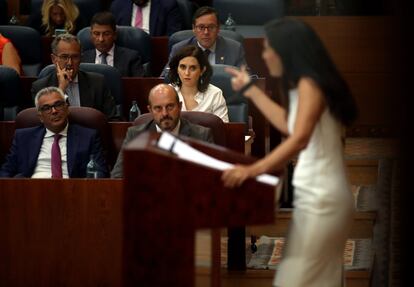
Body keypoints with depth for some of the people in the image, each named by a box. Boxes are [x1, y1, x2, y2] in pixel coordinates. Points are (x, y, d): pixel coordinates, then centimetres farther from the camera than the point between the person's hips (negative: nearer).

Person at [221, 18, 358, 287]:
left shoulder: (310, 84, -15)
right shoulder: (305, 86, 15)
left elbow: (299, 139, -29)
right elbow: (288, 125, 32)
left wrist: (254, 170, -38)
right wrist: (251, 90, 37)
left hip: (320, 199, -10)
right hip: (321, 196, 10)